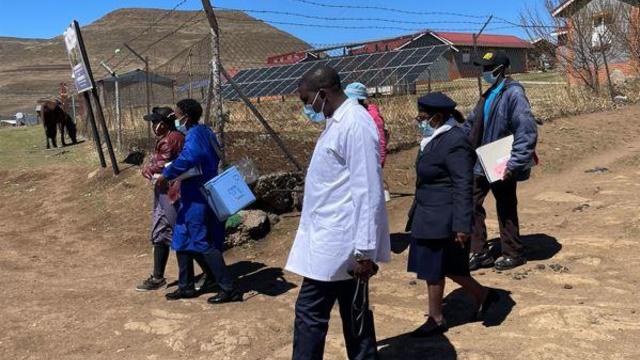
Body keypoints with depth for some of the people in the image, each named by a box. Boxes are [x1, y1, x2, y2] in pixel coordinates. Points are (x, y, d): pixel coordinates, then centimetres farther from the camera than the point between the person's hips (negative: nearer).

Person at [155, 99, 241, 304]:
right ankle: (186, 287, 25)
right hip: (199, 196, 10)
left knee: (203, 244, -6)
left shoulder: (194, 135, -17)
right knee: (182, 241, 17)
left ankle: (229, 289, -2)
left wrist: (166, 175, -28)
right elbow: (215, 158, 21)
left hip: (197, 200, -10)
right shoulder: (206, 133, 13)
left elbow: (188, 158, -38)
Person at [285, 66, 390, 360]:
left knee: (310, 312, -3)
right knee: (354, 313, 16)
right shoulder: (337, 122, 13)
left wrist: (364, 250, -22)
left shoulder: (355, 123, -17)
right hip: (332, 237, 10)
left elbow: (367, 192, -22)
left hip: (338, 240, -10)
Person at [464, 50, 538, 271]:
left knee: (506, 210, 7)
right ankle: (481, 253, 20)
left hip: (502, 167, -8)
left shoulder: (513, 94, -17)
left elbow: (527, 132, -23)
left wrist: (514, 164, -25)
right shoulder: (489, 95, 10)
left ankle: (513, 254, 26)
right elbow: (473, 123, 19)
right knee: (471, 204, 8)